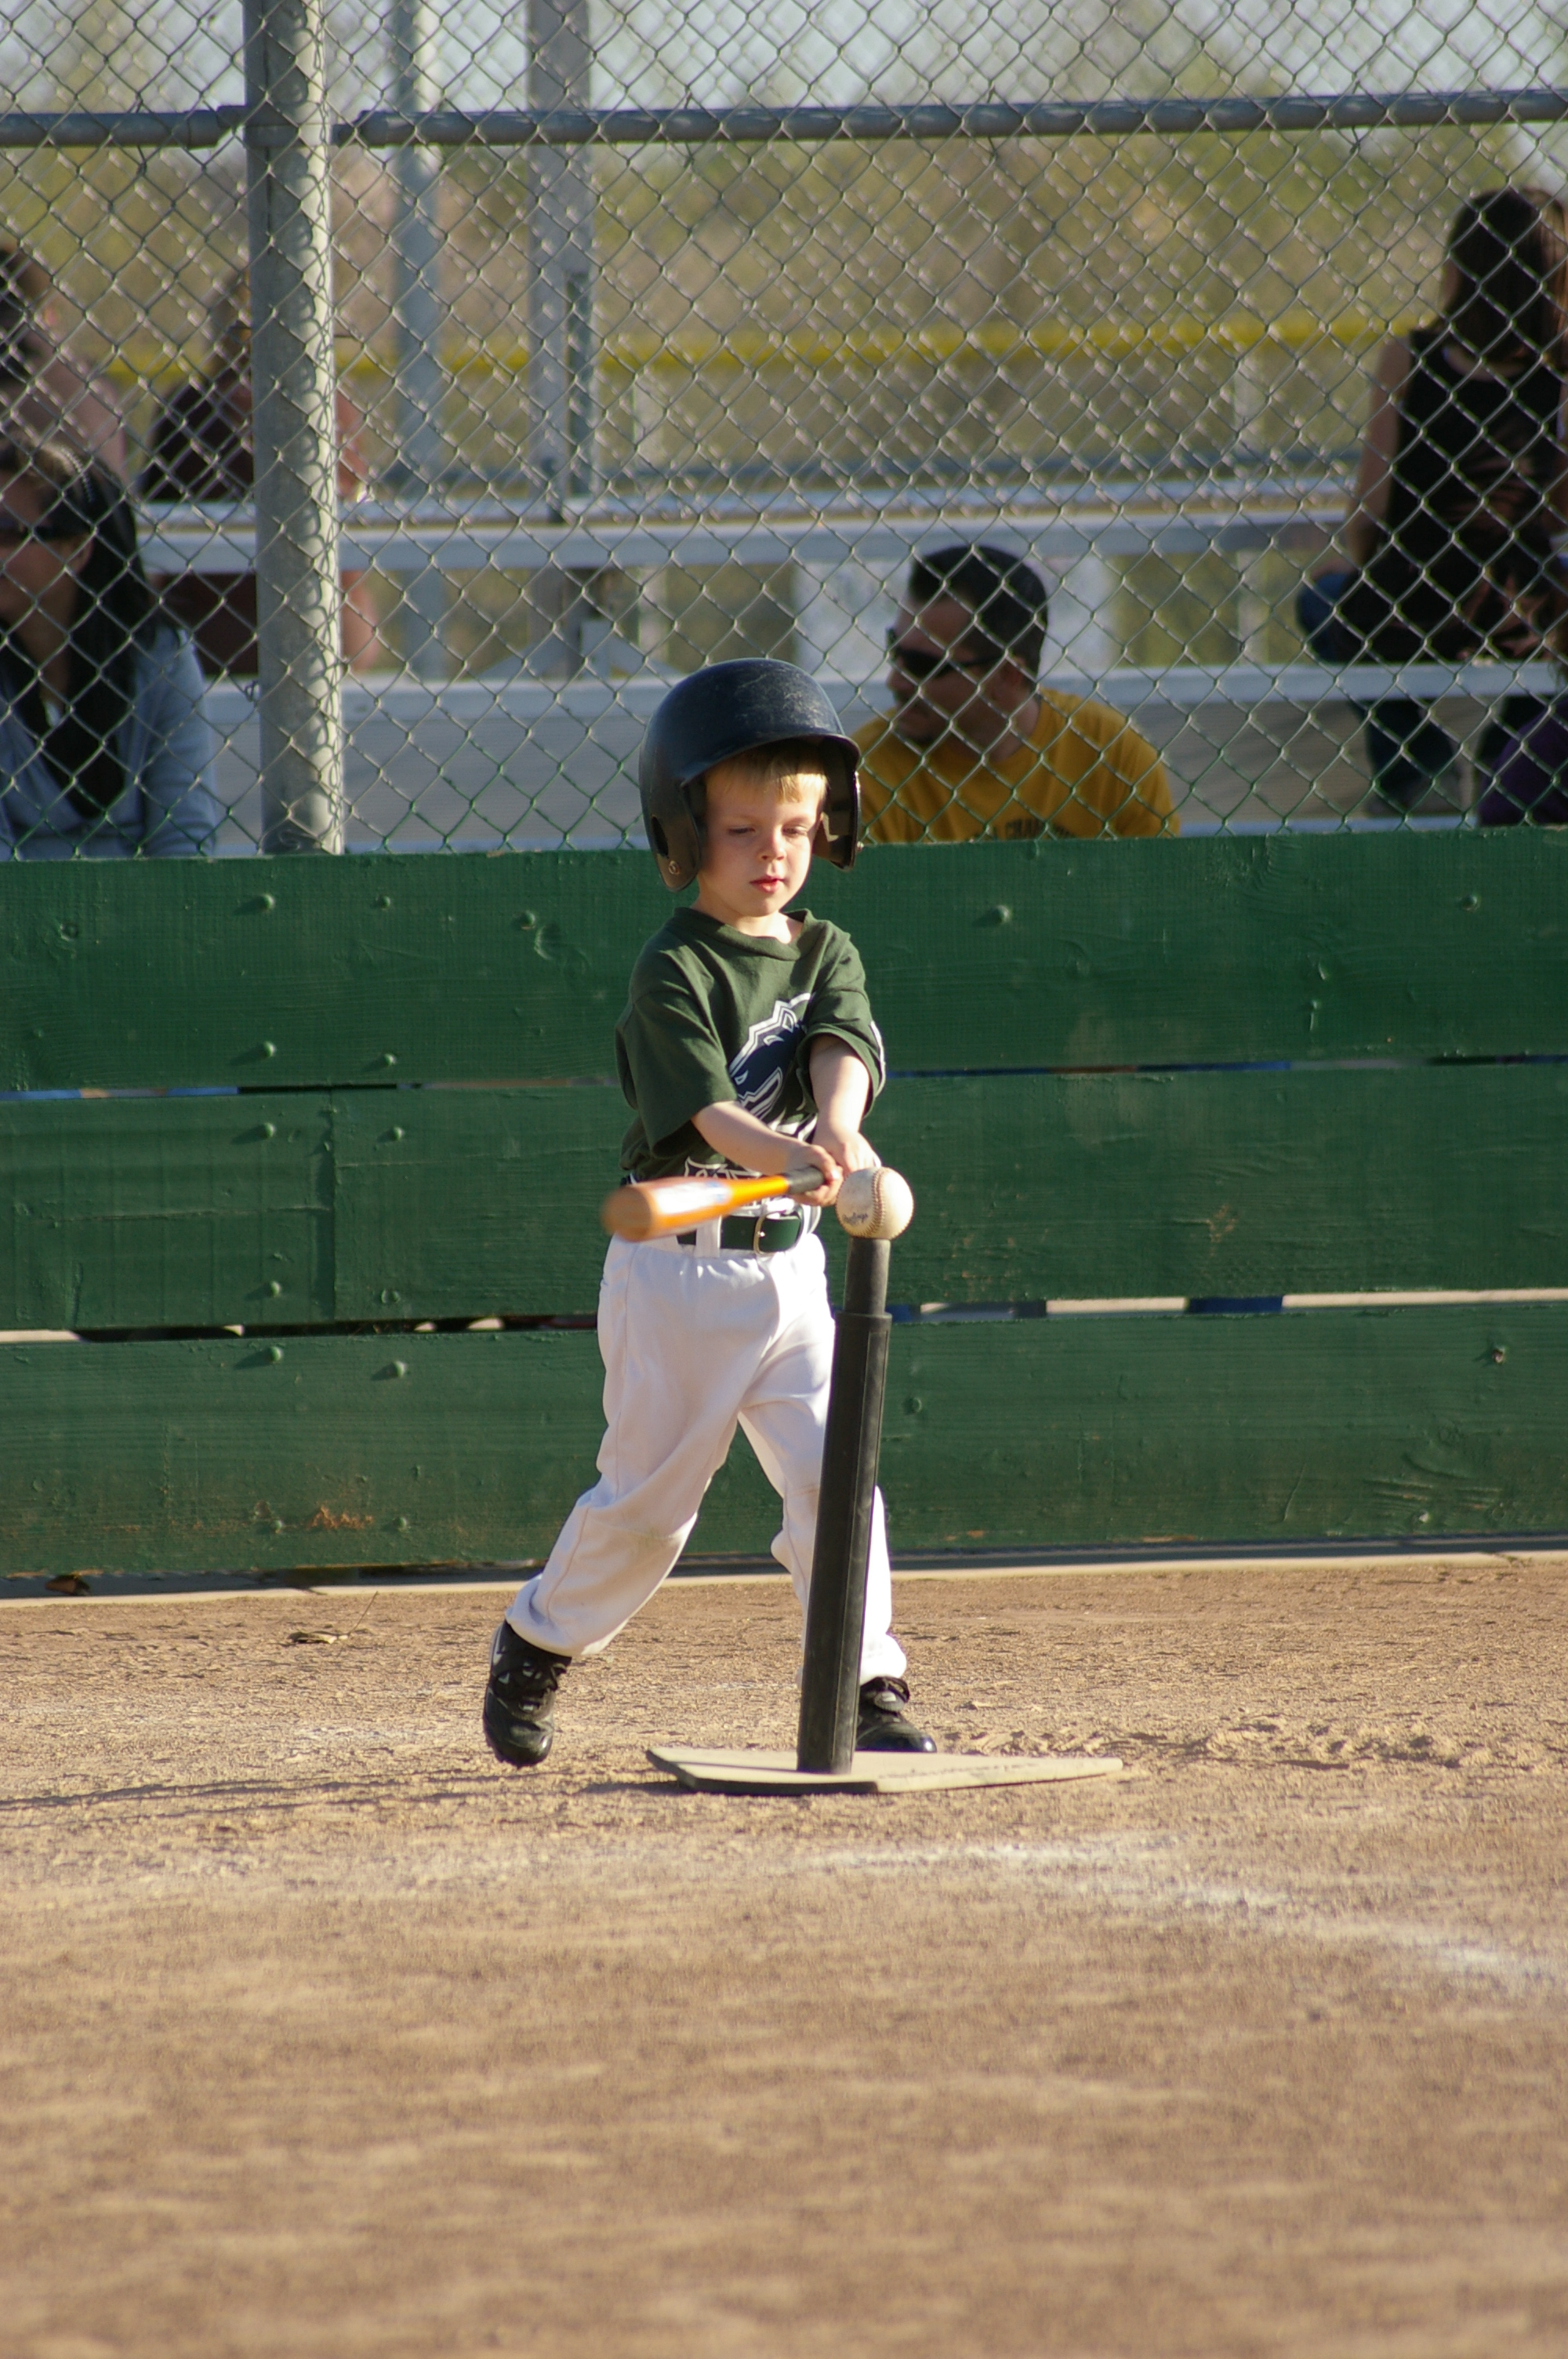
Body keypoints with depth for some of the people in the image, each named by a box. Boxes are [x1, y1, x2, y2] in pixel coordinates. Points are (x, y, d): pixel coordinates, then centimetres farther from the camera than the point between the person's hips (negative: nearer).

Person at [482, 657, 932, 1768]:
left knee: (835, 1476, -6)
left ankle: (871, 1689, -1)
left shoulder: (827, 954, 6)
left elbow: (844, 1048, -13)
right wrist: (786, 1159, -44)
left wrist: (836, 1132, -35)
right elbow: (702, 1108, -24)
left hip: (788, 1264, 4)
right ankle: (536, 1644, 28)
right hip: (678, 1267, -4)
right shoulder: (674, 970, -12)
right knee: (649, 1496, 5)